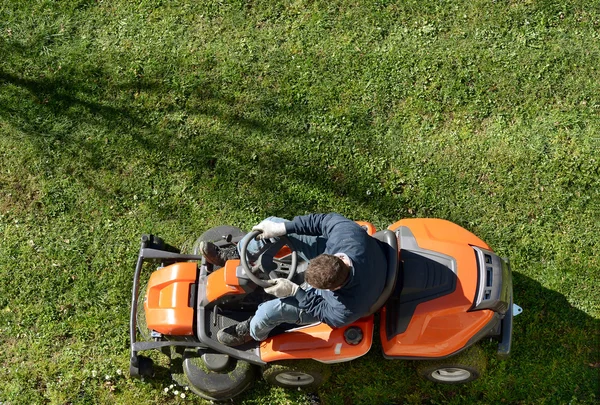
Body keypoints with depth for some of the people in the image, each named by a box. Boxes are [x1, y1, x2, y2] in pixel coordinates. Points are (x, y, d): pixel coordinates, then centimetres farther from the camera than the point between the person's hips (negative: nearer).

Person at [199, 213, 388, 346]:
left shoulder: (345, 312, -42)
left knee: (269, 311, -18)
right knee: (272, 224, -8)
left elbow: (321, 310, -21)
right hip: (329, 252, 5)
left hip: (324, 302, -4)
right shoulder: (348, 230, -39)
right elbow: (323, 220, -21)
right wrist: (281, 228, -27)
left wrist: (294, 291, -27)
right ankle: (237, 257, 23)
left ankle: (252, 333, 22)